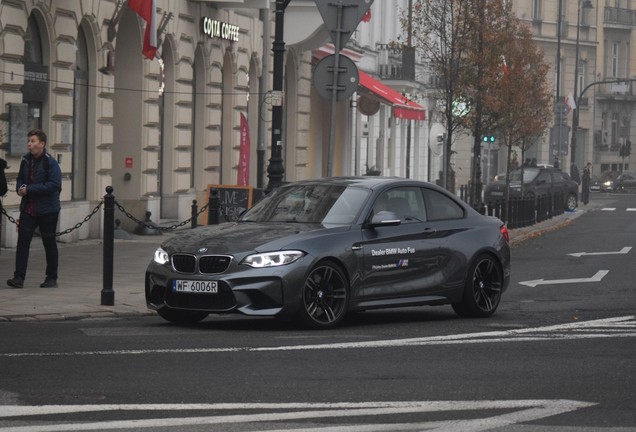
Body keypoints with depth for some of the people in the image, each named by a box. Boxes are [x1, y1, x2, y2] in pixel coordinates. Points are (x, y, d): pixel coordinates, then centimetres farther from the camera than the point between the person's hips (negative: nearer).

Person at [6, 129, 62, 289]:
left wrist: (29, 189, -22)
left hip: (47, 210, -5)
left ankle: (52, 278, 18)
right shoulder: (26, 160, 8)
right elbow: (20, 179, 22)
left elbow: (54, 185, -21)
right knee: (22, 240, -6)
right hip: (28, 208, 5)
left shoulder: (50, 162, -13)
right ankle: (19, 277, -8)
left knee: (49, 243, 7)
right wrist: (20, 188, -3)